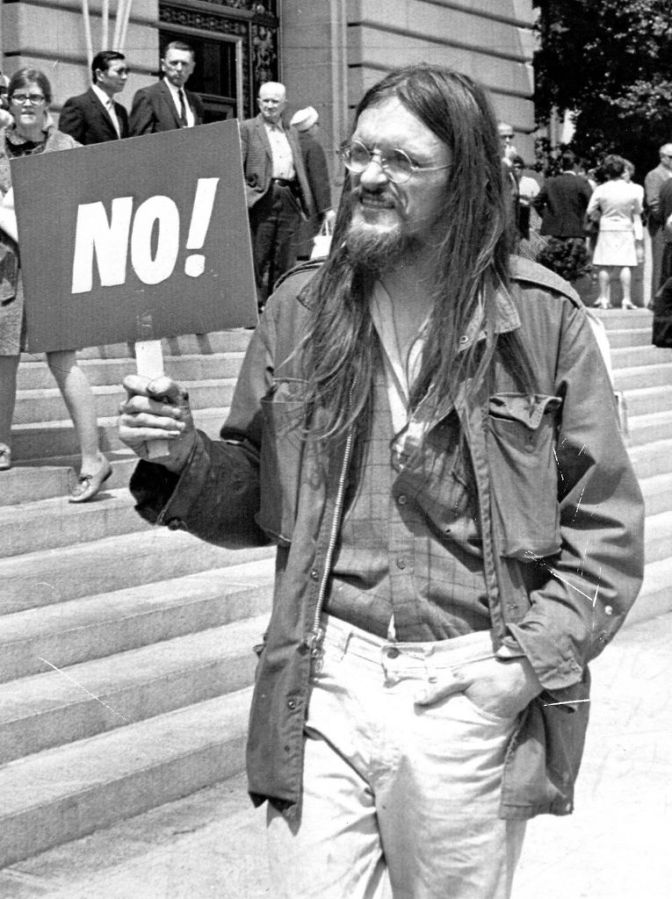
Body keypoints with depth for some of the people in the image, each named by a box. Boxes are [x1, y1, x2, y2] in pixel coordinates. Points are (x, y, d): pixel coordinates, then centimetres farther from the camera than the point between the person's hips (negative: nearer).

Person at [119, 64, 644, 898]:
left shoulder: (541, 319, -4)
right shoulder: (300, 309, 3)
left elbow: (605, 526, -1)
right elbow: (256, 501, 10)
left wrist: (531, 656, -10)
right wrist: (182, 456, -9)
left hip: (471, 694, -1)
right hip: (323, 682, 2)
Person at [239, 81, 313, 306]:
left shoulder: (291, 134, 22)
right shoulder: (246, 129, 6)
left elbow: (300, 171, 21)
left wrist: (306, 205, 12)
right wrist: (246, 195, -15)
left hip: (289, 199, 5)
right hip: (262, 200, -5)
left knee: (283, 258, 5)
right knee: (258, 256, -6)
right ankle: (256, 302, -3)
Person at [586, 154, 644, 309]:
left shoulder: (600, 190, -10)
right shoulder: (632, 189, -6)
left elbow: (589, 211, -4)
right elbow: (638, 211, 7)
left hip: (606, 229, -1)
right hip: (625, 229, 1)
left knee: (604, 266, 4)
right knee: (625, 265, 1)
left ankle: (604, 298, 5)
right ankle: (626, 299, -2)